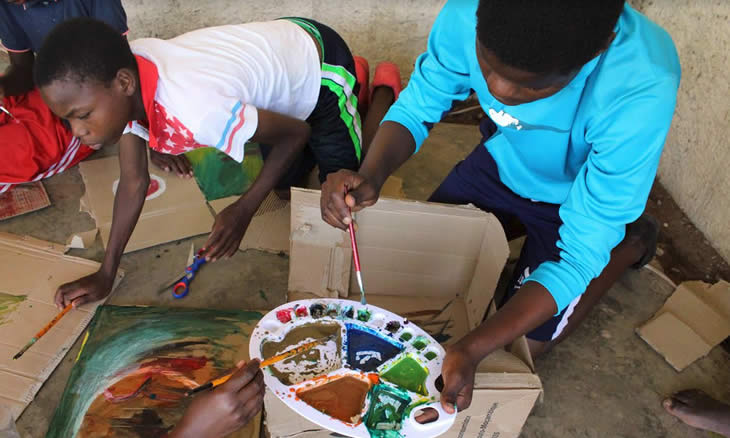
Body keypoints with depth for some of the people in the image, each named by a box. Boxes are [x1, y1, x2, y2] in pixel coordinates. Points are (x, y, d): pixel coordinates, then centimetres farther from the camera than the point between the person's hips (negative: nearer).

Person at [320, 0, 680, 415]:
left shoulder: (643, 91, -40)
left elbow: (579, 255, -33)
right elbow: (415, 110, -14)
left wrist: (471, 350, -44)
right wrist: (371, 175, -37)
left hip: (576, 197, -3)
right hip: (502, 161, 4)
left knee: (527, 342, 5)